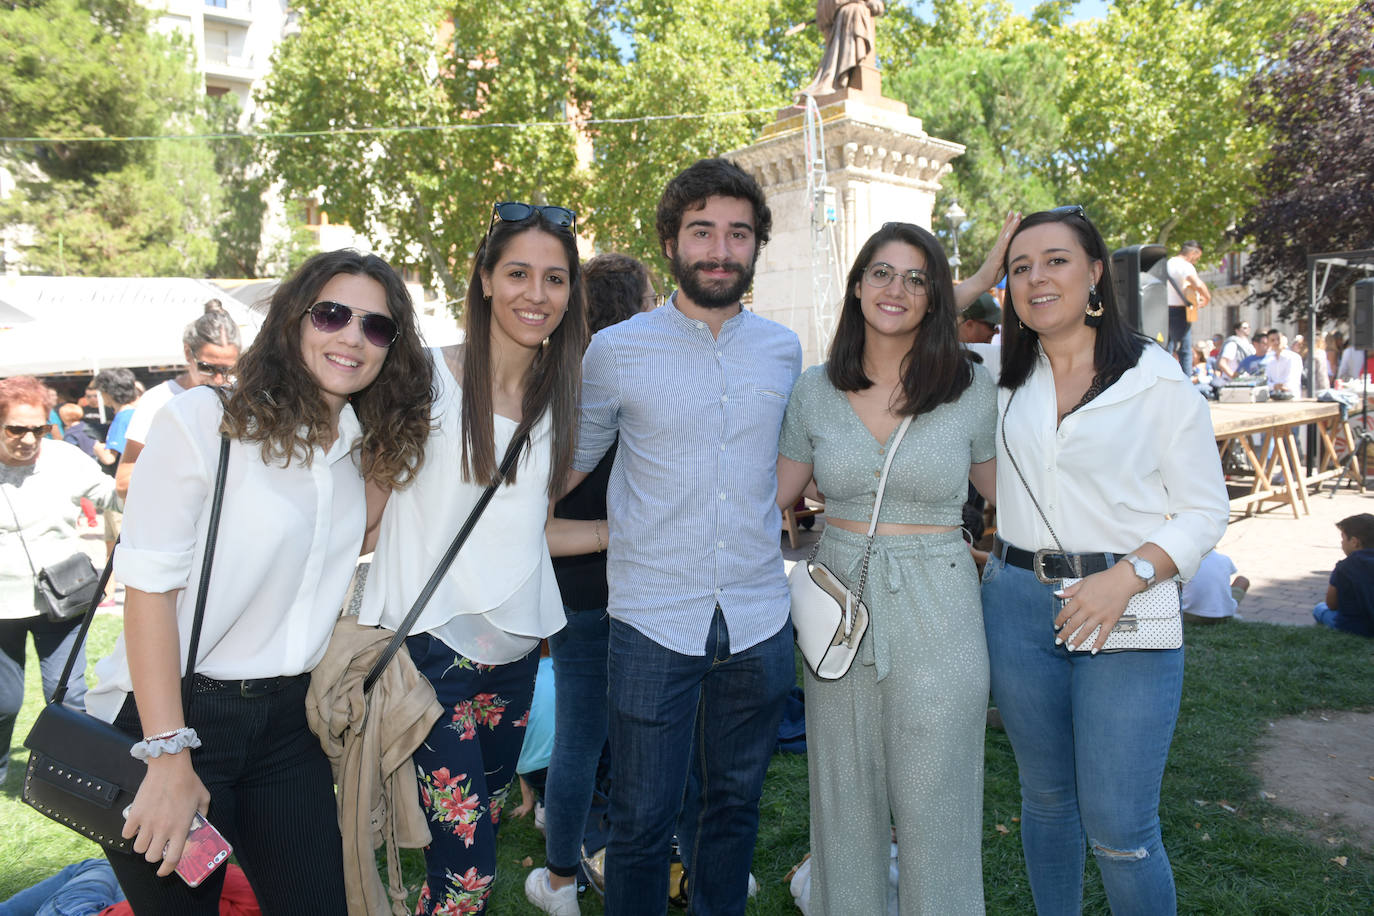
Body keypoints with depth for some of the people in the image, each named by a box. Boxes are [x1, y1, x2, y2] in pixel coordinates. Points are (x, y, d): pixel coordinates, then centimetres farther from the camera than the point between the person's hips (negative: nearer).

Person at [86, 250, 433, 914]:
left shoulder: (362, 446, 6)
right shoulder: (202, 422, -13)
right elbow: (149, 587, -15)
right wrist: (168, 758, -17)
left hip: (288, 721, 6)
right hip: (174, 714, -5)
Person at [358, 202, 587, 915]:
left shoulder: (561, 395, 7)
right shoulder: (429, 380, -8)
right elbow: (368, 509, -5)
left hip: (515, 648, 5)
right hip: (434, 641, -5)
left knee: (485, 825, 17)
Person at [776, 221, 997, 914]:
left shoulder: (972, 386, -2)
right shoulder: (815, 390, 2)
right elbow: (769, 495, 8)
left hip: (935, 613, -2)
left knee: (933, 808, 8)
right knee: (844, 804, 16)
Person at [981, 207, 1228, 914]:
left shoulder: (1159, 382, -3)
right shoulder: (999, 373, 7)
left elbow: (1204, 511, -1)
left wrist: (1126, 577, -17)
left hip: (1127, 614, -3)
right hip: (1016, 604, 4)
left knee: (1118, 828, -1)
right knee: (1044, 798, 18)